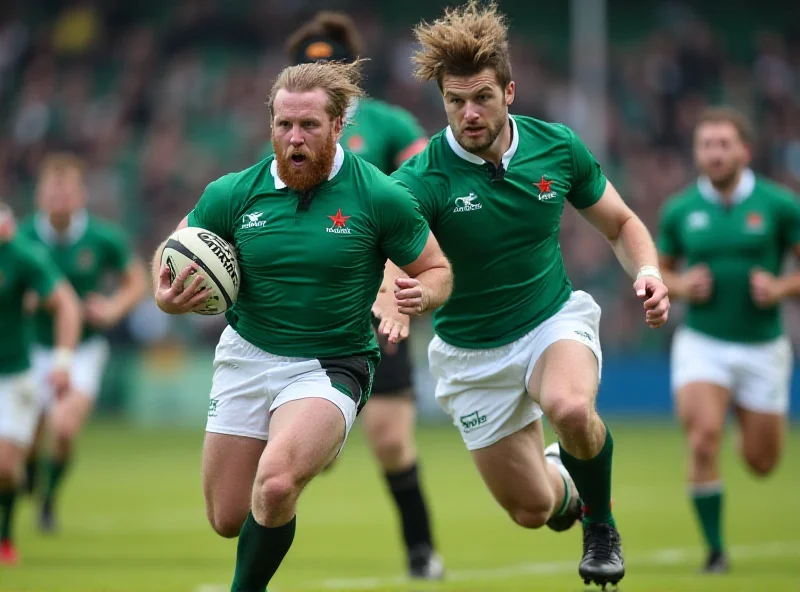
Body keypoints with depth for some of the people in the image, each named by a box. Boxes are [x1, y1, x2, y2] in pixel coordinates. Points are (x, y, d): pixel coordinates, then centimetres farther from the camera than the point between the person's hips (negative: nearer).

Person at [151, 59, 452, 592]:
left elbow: (437, 270, -1)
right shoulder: (233, 194, -6)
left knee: (274, 484, -30)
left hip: (332, 364, -4)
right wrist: (167, 298, -15)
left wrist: (421, 294, -25)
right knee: (227, 519, 10)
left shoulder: (379, 196, -12)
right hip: (248, 355, 4)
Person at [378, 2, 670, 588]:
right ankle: (565, 484, 43)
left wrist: (647, 271, -17)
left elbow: (621, 223, 5)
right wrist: (392, 302, -58)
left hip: (555, 320, 0)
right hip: (471, 354, 0)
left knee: (570, 407, -35)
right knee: (532, 510, 3)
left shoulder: (558, 146, -10)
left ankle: (601, 524, -5)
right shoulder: (423, 179, -20)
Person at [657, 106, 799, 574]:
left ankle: (750, 425, 48)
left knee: (761, 462, 9)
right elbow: (661, 270, 14)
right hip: (702, 343, 0)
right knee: (704, 438, -22)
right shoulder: (679, 210, 0)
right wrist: (679, 285, -8)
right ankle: (715, 550, -8)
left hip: (762, 346, 0)